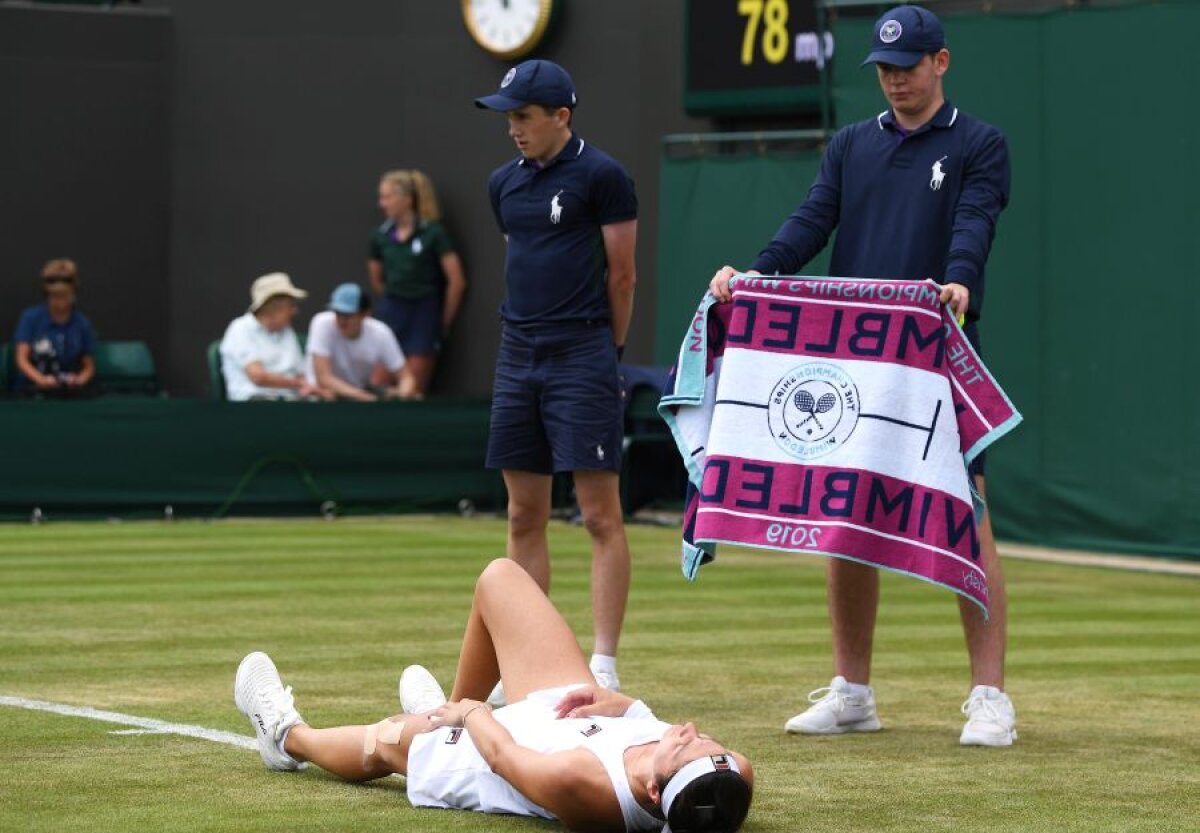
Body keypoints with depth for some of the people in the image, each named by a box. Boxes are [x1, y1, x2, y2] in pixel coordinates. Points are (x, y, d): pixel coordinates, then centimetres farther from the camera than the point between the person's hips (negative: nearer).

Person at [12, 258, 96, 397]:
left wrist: (79, 380, -15)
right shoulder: (30, 318, 2)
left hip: (70, 388, 0)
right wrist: (41, 379, -25)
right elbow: (22, 359, -5)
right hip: (33, 387, 0)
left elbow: (89, 368, 9)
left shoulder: (83, 324, 5)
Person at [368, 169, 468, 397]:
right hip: (390, 312, 4)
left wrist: (444, 321, 2)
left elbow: (457, 281, -5)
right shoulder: (381, 236, 5)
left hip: (423, 312, -4)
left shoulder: (433, 233, -7)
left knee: (414, 391, -4)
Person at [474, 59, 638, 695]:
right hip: (518, 357, 7)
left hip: (582, 360, -7)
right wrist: (528, 335, 16)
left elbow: (621, 274, -3)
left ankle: (604, 665, -5)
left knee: (601, 515, -6)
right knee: (524, 518, 8)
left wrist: (605, 352, 4)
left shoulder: (600, 176, -6)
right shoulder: (505, 183, 13)